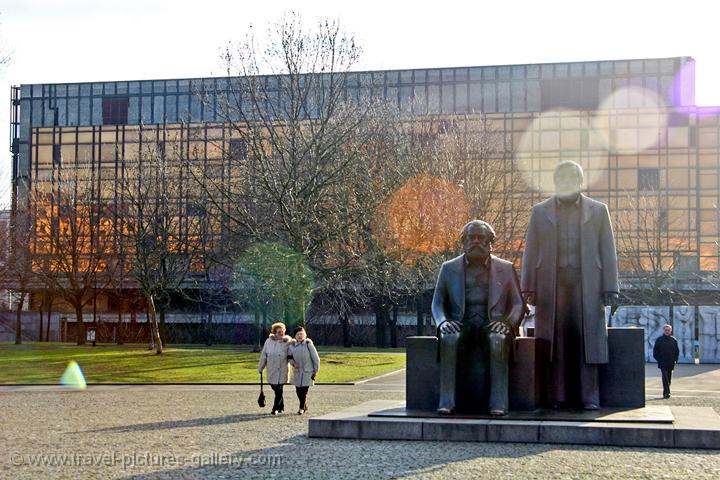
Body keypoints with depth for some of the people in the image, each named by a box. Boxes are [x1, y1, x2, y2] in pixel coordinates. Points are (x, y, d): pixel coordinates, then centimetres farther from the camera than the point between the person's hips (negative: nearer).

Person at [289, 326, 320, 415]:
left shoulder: (308, 345, -9)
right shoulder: (292, 346, 1)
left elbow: (316, 359, -4)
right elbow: (290, 357, 16)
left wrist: (315, 371, -4)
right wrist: (293, 363, -5)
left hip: (308, 372, -4)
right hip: (297, 372, 4)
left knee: (304, 391, -7)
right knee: (298, 391, 8)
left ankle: (301, 408, 9)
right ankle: (305, 406, 29)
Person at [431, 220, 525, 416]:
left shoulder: (506, 268, 12)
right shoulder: (449, 268, 13)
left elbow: (518, 304, 9)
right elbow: (437, 302, 12)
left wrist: (508, 323, -12)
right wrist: (442, 322, -10)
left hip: (492, 326, 0)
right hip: (461, 325, 1)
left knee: (498, 340, -36)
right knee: (449, 339, -34)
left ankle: (498, 403, -37)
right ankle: (446, 401, -35)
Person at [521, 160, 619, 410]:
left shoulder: (598, 210, 12)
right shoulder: (540, 212, 13)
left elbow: (608, 252, 7)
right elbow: (530, 251, 8)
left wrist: (610, 289, -2)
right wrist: (528, 288, -1)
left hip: (586, 286, 0)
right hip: (551, 286, 0)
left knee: (587, 340, -4)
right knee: (555, 342, -1)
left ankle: (589, 397, -2)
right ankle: (557, 397, 2)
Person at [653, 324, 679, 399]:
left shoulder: (673, 340, 7)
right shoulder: (659, 340, 1)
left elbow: (677, 351, 13)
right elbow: (655, 351, 4)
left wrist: (675, 360, 3)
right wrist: (658, 359, -4)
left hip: (671, 363, 3)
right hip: (662, 363, -3)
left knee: (669, 378, 10)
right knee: (665, 377, -15)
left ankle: (666, 393, 21)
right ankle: (666, 392, -19)